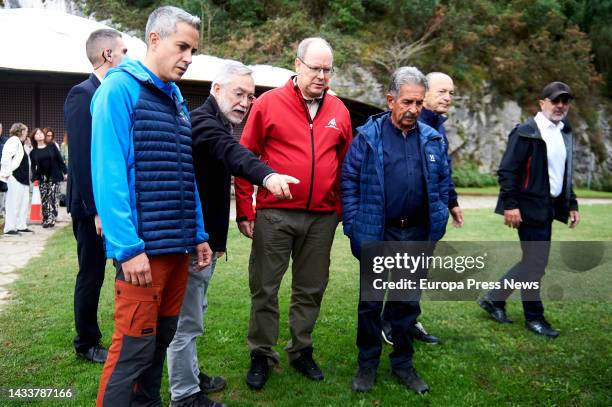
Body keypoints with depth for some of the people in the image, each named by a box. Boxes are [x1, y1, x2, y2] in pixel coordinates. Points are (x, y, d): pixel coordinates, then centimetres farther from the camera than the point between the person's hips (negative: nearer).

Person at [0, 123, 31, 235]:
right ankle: (9, 228, -6)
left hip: (22, 178, 10)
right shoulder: (14, 140, -9)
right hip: (14, 177, -10)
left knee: (24, 202, 13)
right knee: (13, 203, -8)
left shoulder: (19, 142, 21)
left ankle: (21, 226, 22)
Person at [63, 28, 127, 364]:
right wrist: (96, 209, -20)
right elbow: (80, 157, -19)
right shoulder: (83, 94, -14)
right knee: (91, 275, 5)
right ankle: (86, 344, 21)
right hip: (94, 207, -8)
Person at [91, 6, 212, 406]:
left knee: (161, 339, 16)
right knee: (134, 346, -1)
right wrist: (127, 247, -21)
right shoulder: (120, 88, -8)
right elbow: (108, 173, -16)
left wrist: (198, 234, 13)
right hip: (142, 247, -8)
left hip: (177, 245, 8)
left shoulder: (176, 99, 16)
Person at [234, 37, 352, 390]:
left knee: (311, 288, 13)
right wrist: (245, 210, -5)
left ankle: (302, 350, 30)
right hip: (274, 215, -3)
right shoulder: (269, 103, -4)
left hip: (322, 218, 3)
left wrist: (341, 208, 9)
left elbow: (345, 163, 13)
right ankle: (262, 354, 21)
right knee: (265, 287, 5)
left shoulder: (339, 110, 7)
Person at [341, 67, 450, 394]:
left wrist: (438, 225, 6)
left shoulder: (433, 140, 5)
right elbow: (349, 182, -5)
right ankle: (367, 364, 25)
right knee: (371, 302, 9)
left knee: (407, 303, 13)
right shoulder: (368, 136, -5)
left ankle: (403, 364, 28)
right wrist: (353, 227, -10)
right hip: (377, 234, -3)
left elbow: (443, 184, 12)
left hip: (417, 236, 3)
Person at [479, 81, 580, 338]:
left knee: (533, 261, 13)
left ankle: (494, 299, 25)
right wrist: (510, 204, -20)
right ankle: (534, 317, 15)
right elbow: (507, 170, -14)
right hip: (530, 208, -8)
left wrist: (572, 204, 17)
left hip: (548, 208, 9)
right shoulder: (526, 132, -10)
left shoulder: (564, 133, 15)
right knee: (535, 264, -1)